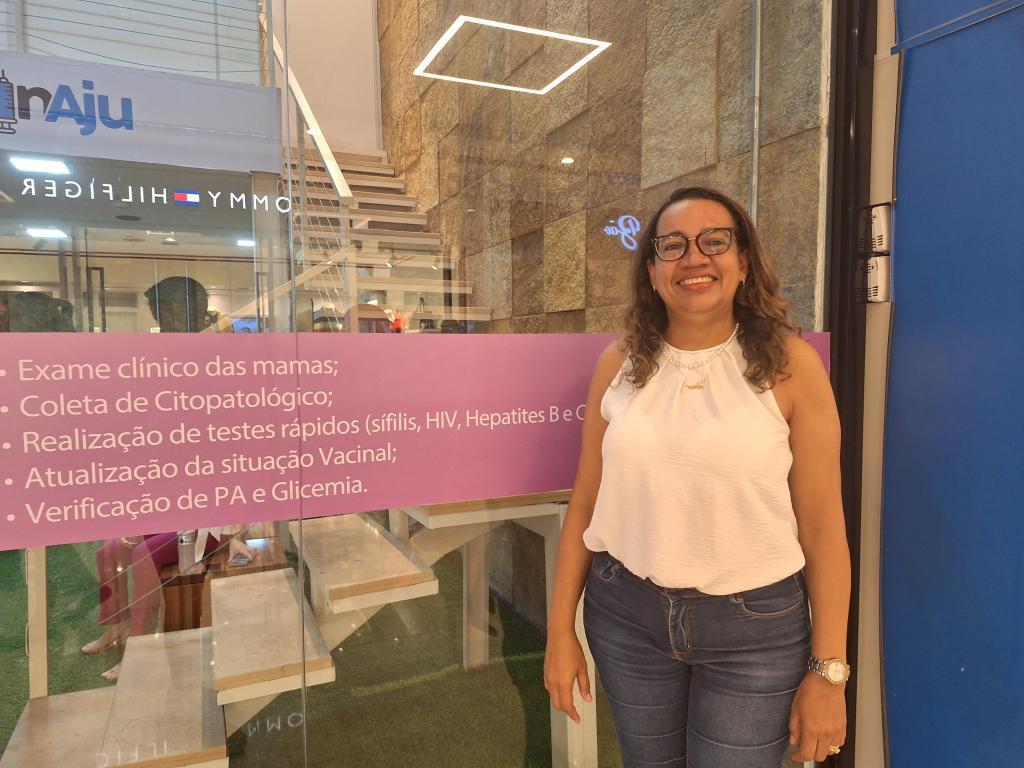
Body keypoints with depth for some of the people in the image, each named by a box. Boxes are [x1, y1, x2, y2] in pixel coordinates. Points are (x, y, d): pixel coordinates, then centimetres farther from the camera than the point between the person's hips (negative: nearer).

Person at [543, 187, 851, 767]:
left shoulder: (789, 363, -9)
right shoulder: (620, 364, -2)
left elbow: (823, 526, -6)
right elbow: (585, 504, 1)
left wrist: (828, 670, -5)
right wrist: (561, 630, 4)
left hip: (755, 623, -2)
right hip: (626, 614, 3)